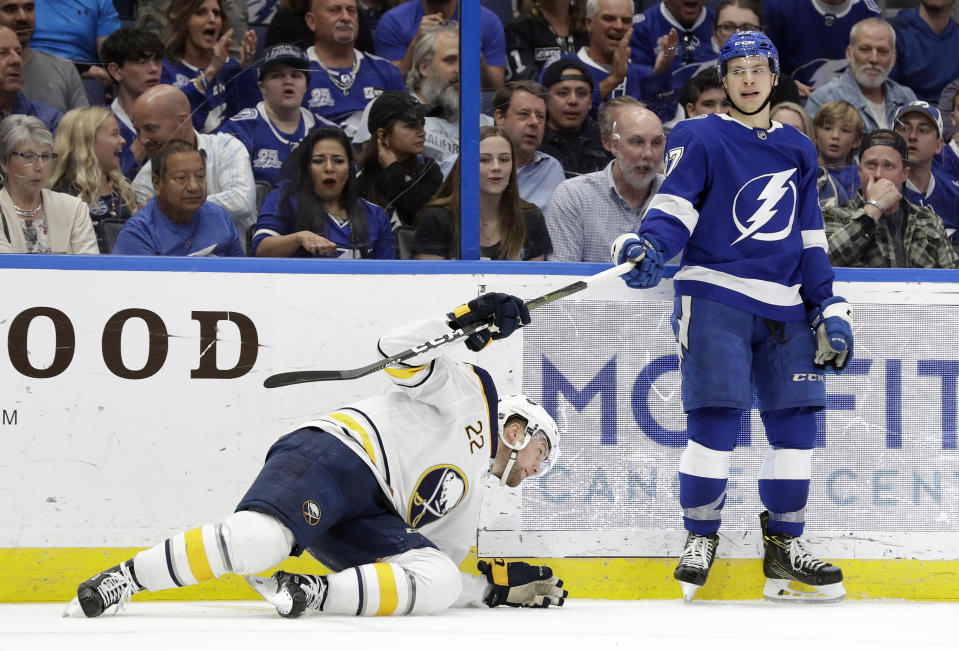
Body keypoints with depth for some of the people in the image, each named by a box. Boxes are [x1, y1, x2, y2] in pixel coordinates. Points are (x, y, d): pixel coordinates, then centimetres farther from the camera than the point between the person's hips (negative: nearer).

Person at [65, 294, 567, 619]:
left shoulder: (466, 499, 35)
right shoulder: (470, 393, 16)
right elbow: (398, 352, 1)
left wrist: (498, 588, 24)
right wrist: (464, 320, -10)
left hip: (367, 519, 8)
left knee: (438, 583, -20)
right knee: (260, 539, -36)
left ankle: (313, 594, -32)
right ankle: (122, 579, -25)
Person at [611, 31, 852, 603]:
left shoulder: (798, 150, 17)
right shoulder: (701, 139, 2)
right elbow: (674, 206, -9)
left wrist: (829, 308, 14)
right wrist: (650, 246, -29)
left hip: (784, 307, 5)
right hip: (714, 294, -5)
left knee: (796, 421, 0)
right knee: (716, 418, -12)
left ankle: (785, 546, 10)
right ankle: (701, 538, 2)